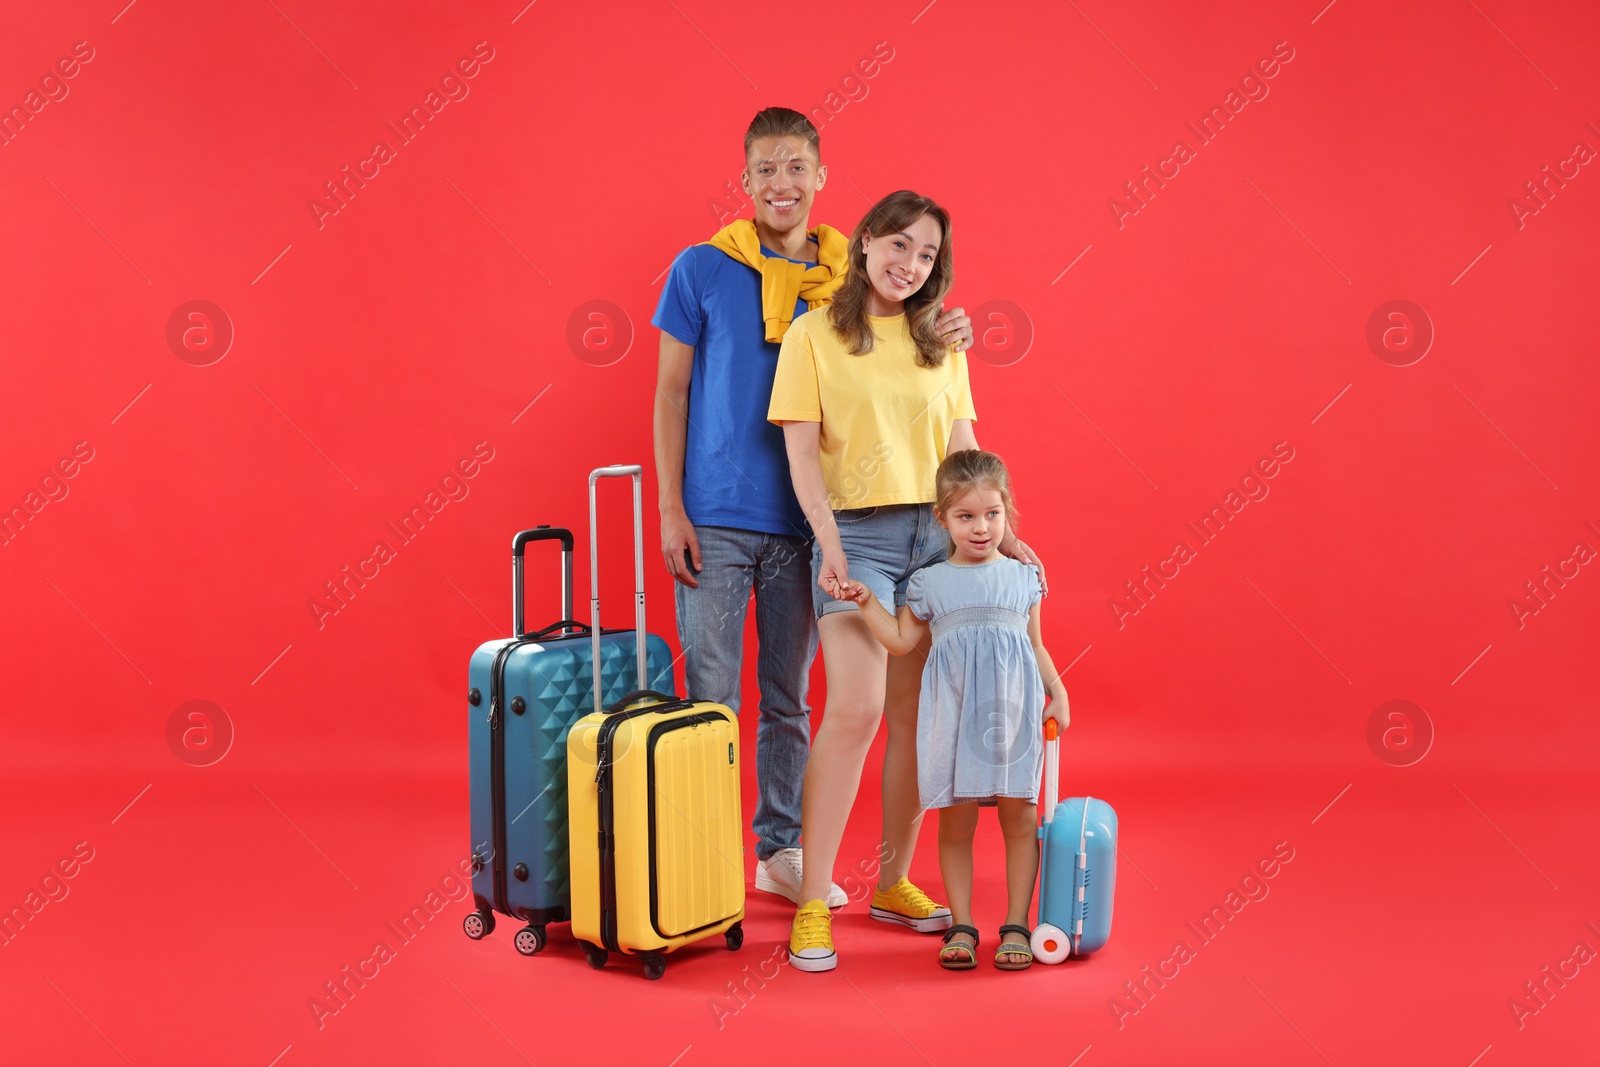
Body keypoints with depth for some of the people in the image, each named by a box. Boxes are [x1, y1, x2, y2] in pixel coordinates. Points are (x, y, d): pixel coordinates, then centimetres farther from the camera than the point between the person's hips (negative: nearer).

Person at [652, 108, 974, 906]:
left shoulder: (847, 278, 6)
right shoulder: (703, 269, -1)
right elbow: (670, 392, 1)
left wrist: (938, 341, -10)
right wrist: (670, 508, -6)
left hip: (803, 519, 3)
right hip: (716, 517, -2)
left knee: (788, 696, 12)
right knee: (709, 697, 1)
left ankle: (781, 851, 24)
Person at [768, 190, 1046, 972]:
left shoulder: (940, 344, 14)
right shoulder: (814, 335, 1)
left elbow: (964, 451, 14)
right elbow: (802, 451, -4)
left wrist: (1003, 534, 6)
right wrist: (830, 543, -15)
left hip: (937, 536, 5)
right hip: (856, 534, -4)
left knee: (917, 717, 5)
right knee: (855, 709, -16)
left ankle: (894, 883, 20)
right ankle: (813, 904, -9)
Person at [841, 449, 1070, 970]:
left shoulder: (1023, 577, 9)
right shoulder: (930, 583, 7)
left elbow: (1035, 645, 16)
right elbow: (902, 640, 12)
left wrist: (1058, 693, 6)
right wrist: (867, 602, 2)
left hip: (1013, 712, 0)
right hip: (954, 715, 0)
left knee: (1019, 815, 1)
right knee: (955, 820, 3)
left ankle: (1016, 926, 12)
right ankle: (961, 925, 13)